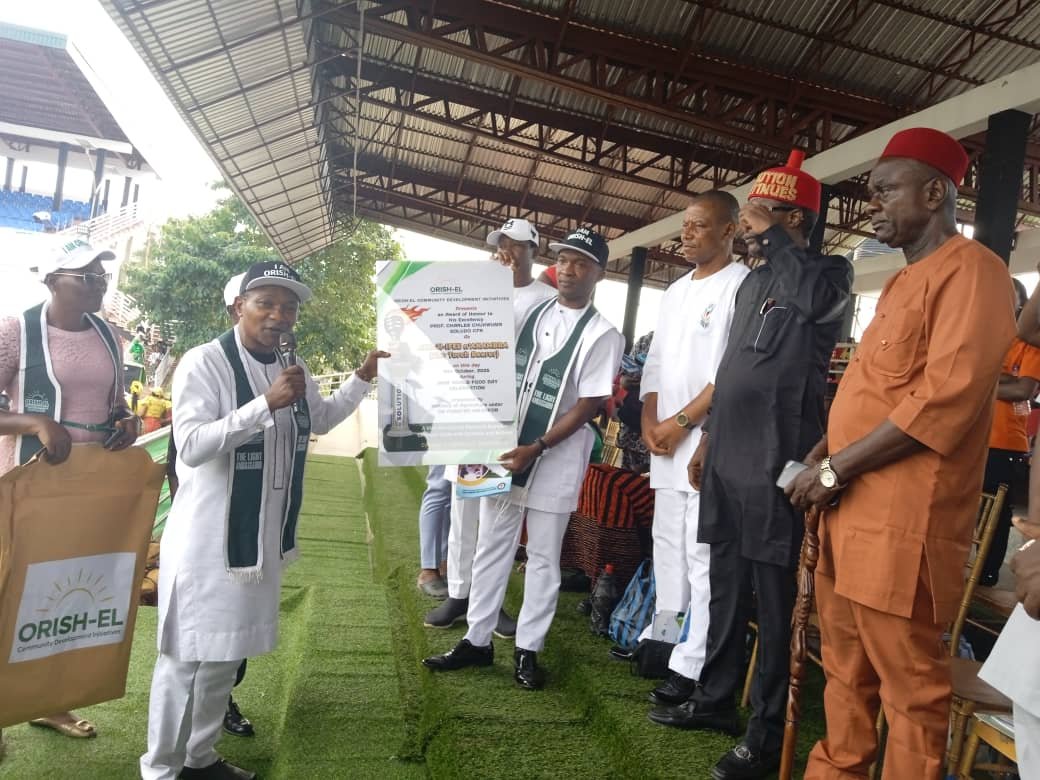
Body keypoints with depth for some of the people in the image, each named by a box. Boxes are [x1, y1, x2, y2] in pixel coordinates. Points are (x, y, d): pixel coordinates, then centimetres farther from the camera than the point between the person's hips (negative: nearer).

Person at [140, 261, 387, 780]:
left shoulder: (292, 367, 8)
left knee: (227, 652, 19)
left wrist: (363, 379, 16)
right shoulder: (205, 362, -15)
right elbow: (191, 446, -26)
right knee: (189, 655, 3)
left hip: (265, 535, 8)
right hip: (208, 539, -7)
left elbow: (322, 419, 25)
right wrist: (267, 404, -32)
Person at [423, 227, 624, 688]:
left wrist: (535, 449, -19)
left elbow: (587, 407, -12)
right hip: (505, 447, 5)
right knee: (492, 546, 10)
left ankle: (527, 650, 18)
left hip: (556, 457, -5)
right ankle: (477, 641, 22)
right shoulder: (532, 313, 7)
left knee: (543, 556, 5)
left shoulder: (602, 335, -8)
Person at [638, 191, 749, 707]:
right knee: (668, 545, 15)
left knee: (702, 556, -6)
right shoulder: (675, 291, 19)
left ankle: (691, 666, -2)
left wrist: (681, 422, -13)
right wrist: (649, 421, 4)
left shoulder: (742, 286, -6)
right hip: (665, 440, 8)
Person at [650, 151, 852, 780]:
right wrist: (709, 437, 20)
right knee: (725, 589, 16)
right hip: (729, 458, 8)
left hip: (775, 462, -8)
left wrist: (772, 235, -15)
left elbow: (814, 297, -30)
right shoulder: (752, 282, 18)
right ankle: (715, 699, 31)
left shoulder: (830, 272, -5)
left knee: (773, 600, 1)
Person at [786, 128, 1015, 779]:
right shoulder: (903, 283, 22)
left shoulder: (971, 269, -8)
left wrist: (838, 469, -15)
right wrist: (821, 455, 10)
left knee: (909, 685, 2)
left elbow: (948, 395, -20)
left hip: (902, 523, -9)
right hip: (850, 512, 9)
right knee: (846, 670, 17)